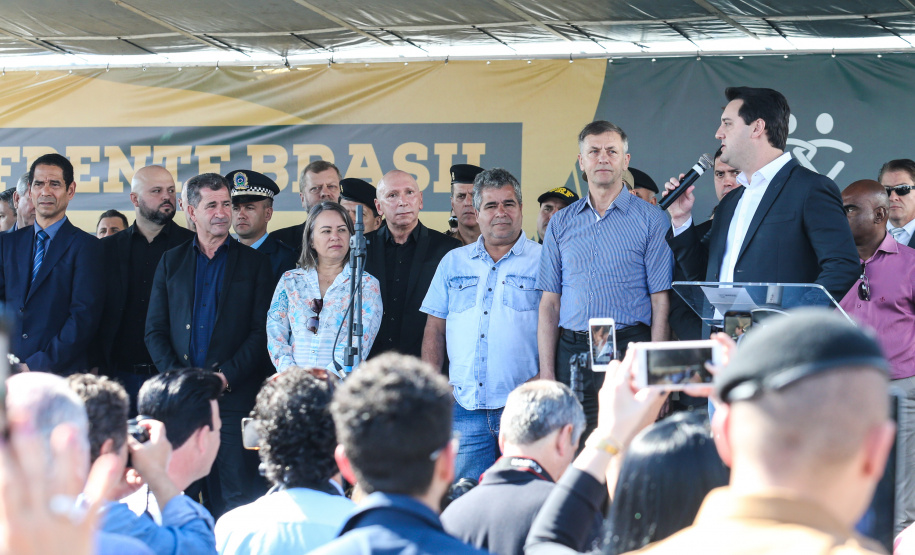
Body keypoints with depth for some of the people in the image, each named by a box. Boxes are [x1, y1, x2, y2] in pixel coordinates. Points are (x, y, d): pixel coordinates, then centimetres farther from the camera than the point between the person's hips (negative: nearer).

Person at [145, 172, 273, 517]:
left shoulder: (254, 262, 8)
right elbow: (155, 330, 11)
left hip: (234, 395, -2)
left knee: (236, 495, -6)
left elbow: (262, 331, 1)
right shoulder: (171, 262, 15)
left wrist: (225, 376, -10)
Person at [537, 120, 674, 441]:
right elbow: (550, 302, 12)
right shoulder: (561, 224, 14)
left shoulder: (650, 219, 4)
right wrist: (546, 372, 3)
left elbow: (661, 303, -1)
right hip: (571, 351, 3)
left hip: (628, 347, -3)